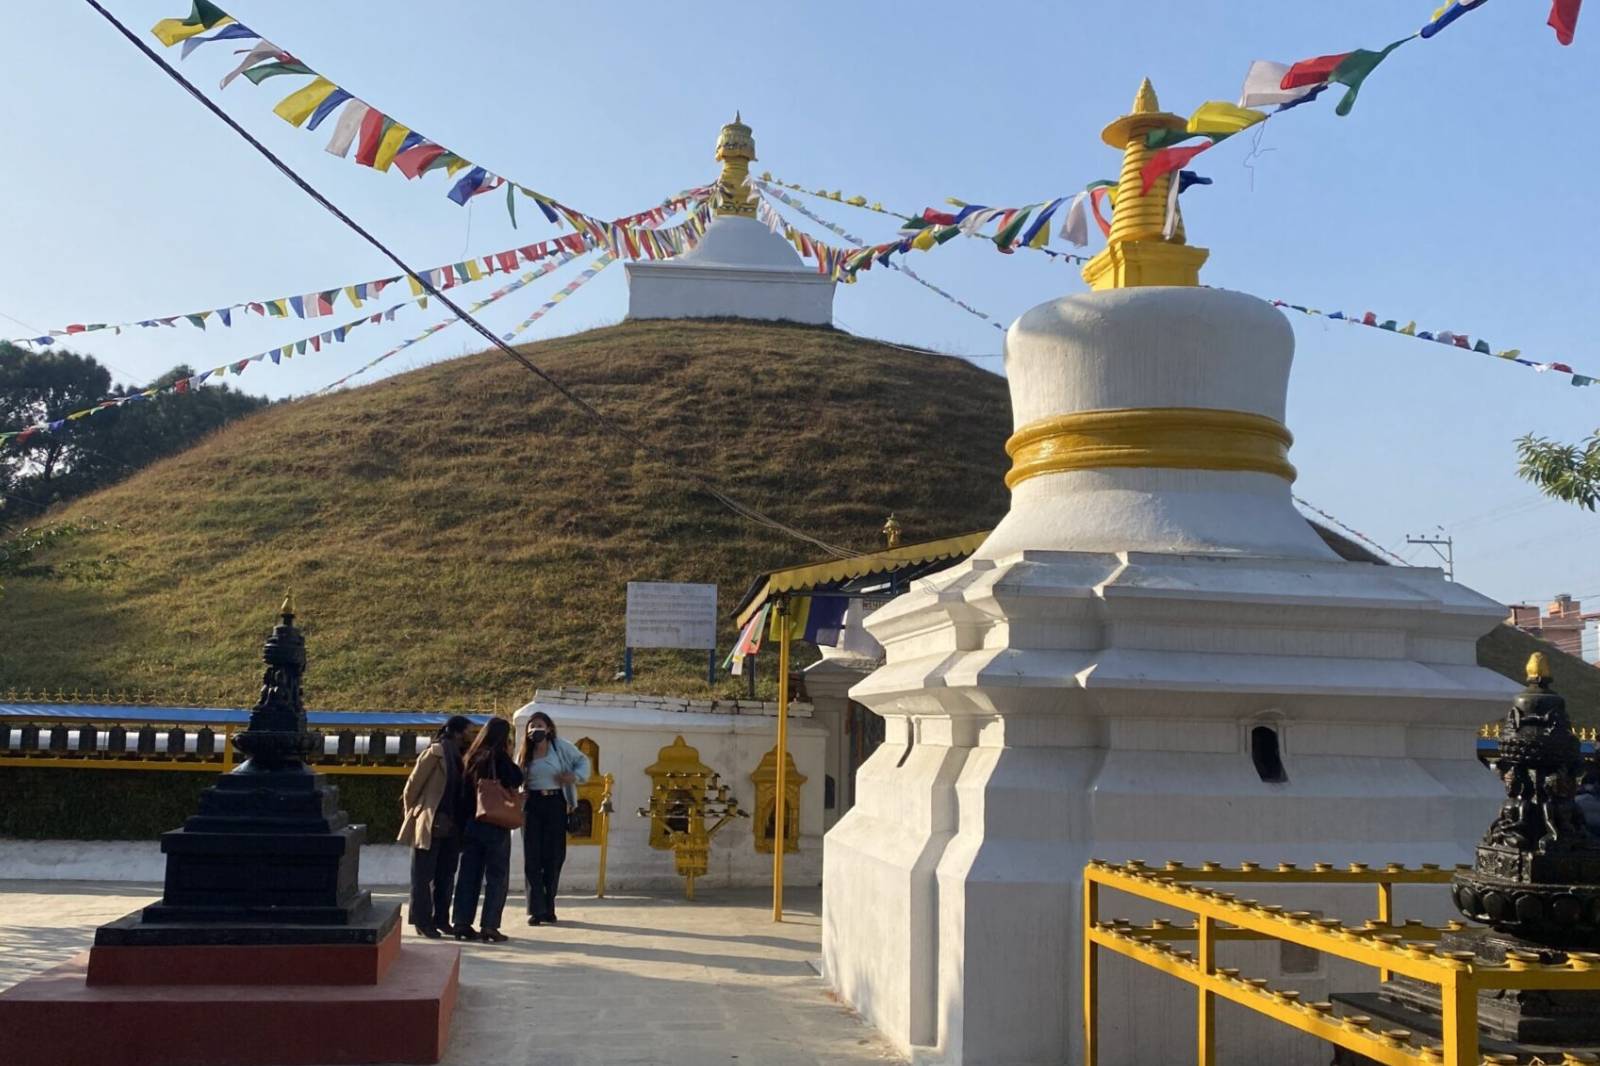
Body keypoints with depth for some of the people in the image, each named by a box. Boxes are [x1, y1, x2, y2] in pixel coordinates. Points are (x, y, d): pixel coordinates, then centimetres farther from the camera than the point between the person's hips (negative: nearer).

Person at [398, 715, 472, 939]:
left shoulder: (459, 756, 12)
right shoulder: (435, 753, -12)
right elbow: (412, 786, -10)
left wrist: (462, 821, 9)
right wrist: (413, 815, -1)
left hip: (452, 826, 8)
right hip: (429, 825, -8)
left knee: (446, 875, 12)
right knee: (424, 876, 1)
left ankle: (441, 919, 19)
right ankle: (422, 921, 6)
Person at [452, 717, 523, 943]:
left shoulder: (472, 757, 7)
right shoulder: (500, 757, -11)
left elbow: (464, 788, 9)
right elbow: (517, 780, -9)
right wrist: (510, 757, 0)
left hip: (472, 822, 6)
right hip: (496, 824, -5)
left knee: (469, 874, 11)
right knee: (497, 876, 2)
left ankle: (462, 923, 11)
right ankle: (489, 926, -1)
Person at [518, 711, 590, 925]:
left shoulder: (560, 746, 1)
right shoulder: (526, 753, 9)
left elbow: (582, 760, 9)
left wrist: (575, 776, -10)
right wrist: (518, 799, -13)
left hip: (556, 803, -2)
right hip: (532, 803, 2)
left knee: (554, 856, 3)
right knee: (532, 857, -3)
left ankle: (548, 908, 14)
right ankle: (536, 909, -1)